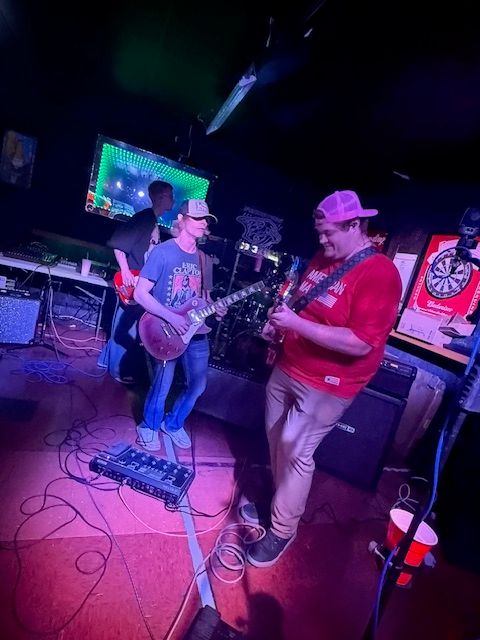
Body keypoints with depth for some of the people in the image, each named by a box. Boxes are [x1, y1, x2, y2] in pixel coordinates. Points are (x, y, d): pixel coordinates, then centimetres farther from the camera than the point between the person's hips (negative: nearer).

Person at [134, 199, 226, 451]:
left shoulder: (203, 259, 9)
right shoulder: (162, 252, -10)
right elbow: (140, 293, -14)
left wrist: (215, 309, -4)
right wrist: (171, 317, -23)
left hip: (196, 331, 6)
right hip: (166, 330, -6)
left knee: (198, 383, 9)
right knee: (162, 385, 0)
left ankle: (174, 423, 35)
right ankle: (149, 427, 31)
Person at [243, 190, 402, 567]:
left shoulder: (380, 274, -19)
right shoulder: (322, 260, 7)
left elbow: (360, 343, -27)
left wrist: (296, 323, -27)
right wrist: (279, 322, 4)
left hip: (327, 385, -8)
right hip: (287, 368, 8)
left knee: (297, 453, 0)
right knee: (276, 442, 17)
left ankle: (282, 532, 23)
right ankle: (281, 503, 40)